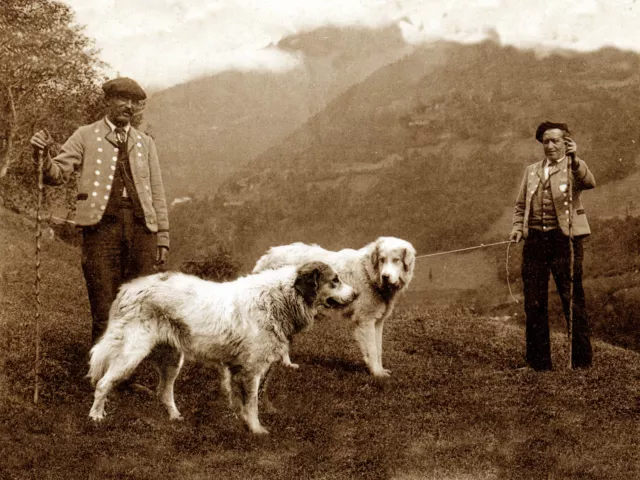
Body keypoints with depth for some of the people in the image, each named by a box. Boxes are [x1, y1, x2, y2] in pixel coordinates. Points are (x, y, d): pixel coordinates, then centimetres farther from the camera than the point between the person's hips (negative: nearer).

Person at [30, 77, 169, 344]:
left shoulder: (145, 143, 19)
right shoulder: (86, 136, 11)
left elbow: (157, 193, 18)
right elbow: (57, 175, 3)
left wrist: (163, 237, 11)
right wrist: (43, 155, -19)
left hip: (141, 227, 3)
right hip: (102, 224, -3)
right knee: (104, 314, -6)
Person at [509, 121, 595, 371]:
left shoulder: (574, 167, 3)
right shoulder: (531, 170, 17)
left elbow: (589, 183, -19)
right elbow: (520, 205, 21)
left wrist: (574, 159, -34)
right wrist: (517, 228, 5)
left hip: (564, 239, -4)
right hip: (535, 240, 4)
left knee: (573, 300, -2)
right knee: (534, 303, 6)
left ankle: (581, 360, 7)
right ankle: (538, 361, 16)